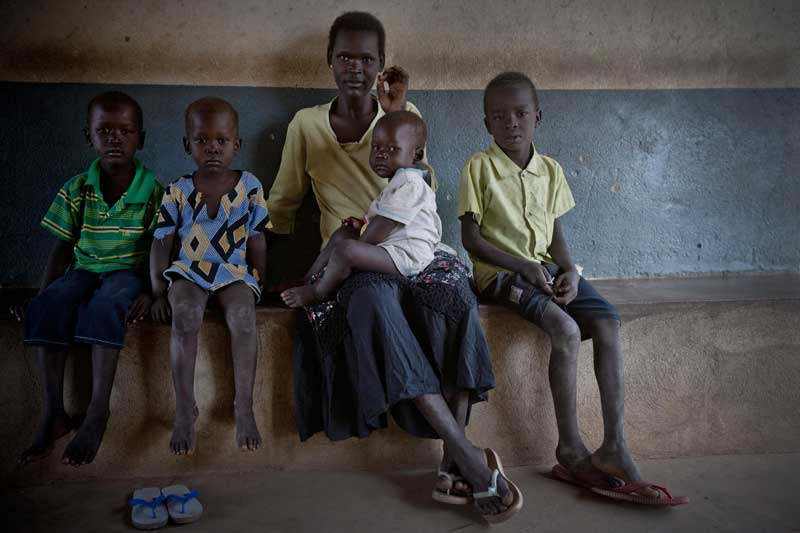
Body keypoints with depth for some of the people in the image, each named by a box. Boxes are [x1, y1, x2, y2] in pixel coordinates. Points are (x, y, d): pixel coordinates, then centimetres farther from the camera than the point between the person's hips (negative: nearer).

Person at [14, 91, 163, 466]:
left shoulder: (153, 191, -4)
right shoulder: (77, 190, 3)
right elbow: (62, 249, 6)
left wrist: (150, 292, -21)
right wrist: (42, 294, -6)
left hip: (129, 271, -3)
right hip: (85, 270, 3)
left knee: (105, 304, -36)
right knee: (51, 304, -29)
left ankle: (98, 412, -34)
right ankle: (53, 412, -27)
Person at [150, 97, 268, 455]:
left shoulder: (250, 187, 3)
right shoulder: (177, 192, 3)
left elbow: (257, 241, 7)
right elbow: (161, 243, 4)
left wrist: (258, 284, 0)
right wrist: (158, 292, -4)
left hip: (235, 272, 0)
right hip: (188, 271, 0)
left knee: (243, 316, -31)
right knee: (184, 315, -31)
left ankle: (244, 406, -20)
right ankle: (184, 410, -21)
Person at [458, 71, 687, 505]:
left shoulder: (550, 169, 12)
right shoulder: (479, 167, -4)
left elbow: (555, 232, 13)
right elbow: (471, 238, -8)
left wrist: (569, 270, -6)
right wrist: (523, 266, -17)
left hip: (546, 267, 6)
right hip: (501, 271, -5)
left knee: (607, 323, -16)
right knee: (566, 330, -28)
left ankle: (614, 444, -13)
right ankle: (570, 447, -14)